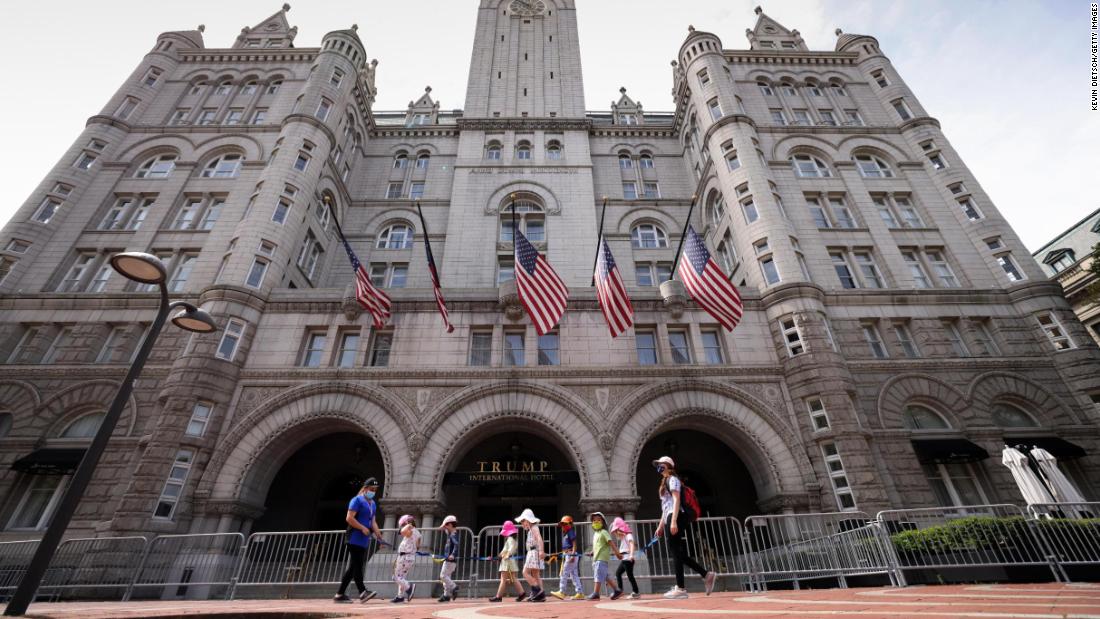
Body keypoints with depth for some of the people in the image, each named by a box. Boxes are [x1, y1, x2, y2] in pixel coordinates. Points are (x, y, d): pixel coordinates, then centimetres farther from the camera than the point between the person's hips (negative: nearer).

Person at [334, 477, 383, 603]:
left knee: (352, 567, 10)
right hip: (355, 539, -8)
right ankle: (362, 592, -12)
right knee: (357, 566, -9)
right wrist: (363, 528, -18)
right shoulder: (357, 500, -7)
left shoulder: (373, 504, 19)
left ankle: (339, 594, 16)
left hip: (364, 540, 8)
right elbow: (349, 518, -15)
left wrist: (377, 533, 4)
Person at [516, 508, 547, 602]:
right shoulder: (531, 530, 20)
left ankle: (537, 590, -15)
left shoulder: (534, 528, -9)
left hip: (534, 552, -10)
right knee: (535, 575, 10)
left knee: (525, 573, -12)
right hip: (531, 553, 10)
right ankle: (541, 595, 11)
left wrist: (541, 551, -34)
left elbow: (539, 539, -23)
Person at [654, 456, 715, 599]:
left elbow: (676, 500, -15)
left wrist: (673, 521, -24)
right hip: (670, 519, 10)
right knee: (680, 554, 8)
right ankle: (707, 575, 13)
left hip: (675, 518, -10)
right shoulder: (664, 483, 24)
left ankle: (680, 589, -5)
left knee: (676, 552, -8)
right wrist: (661, 525, 23)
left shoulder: (673, 479, -3)